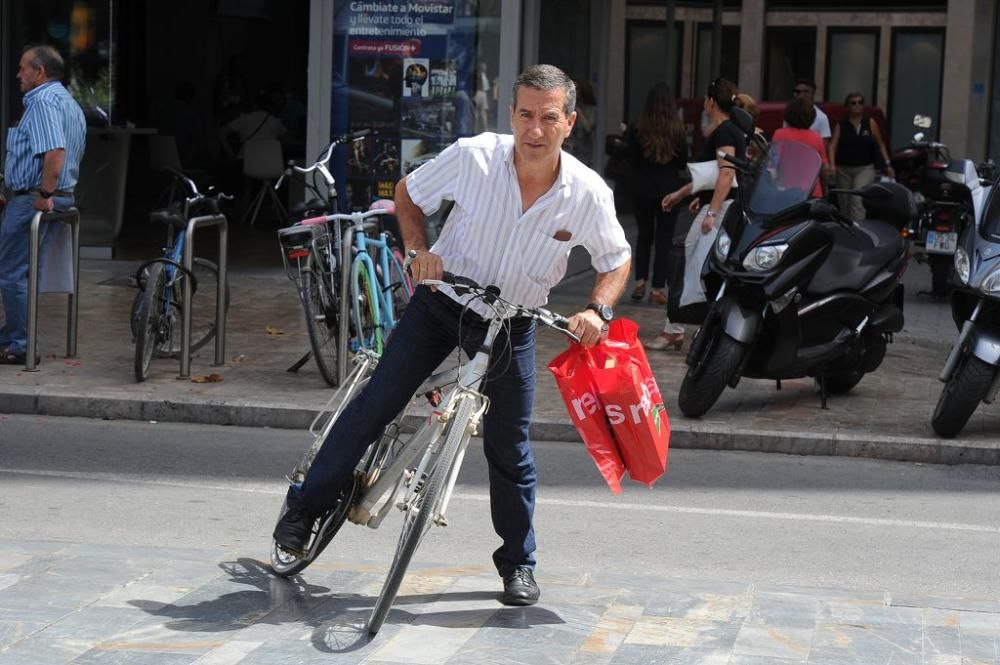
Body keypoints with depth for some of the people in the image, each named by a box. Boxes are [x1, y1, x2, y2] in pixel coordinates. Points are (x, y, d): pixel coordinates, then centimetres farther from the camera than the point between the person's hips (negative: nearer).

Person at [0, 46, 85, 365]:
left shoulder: (43, 102, -16)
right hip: (61, 196, 10)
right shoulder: (69, 102, 18)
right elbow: (73, 153, 24)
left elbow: (54, 151, -31)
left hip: (32, 199, -10)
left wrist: (44, 194, -25)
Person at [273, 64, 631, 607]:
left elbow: (616, 261, 0)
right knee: (376, 402, -5)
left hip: (511, 323, 1)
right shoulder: (472, 157, -21)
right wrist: (419, 249, -17)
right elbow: (408, 193, -2)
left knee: (509, 445, 6)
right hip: (442, 301, 0)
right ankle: (305, 506, 11)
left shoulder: (589, 194, -17)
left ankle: (518, 563, 23)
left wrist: (597, 309, -17)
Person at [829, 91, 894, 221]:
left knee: (858, 200, -20)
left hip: (865, 168, -2)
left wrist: (887, 164, 4)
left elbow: (880, 145, 11)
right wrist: (832, 165, -23)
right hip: (843, 169, 2)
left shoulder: (870, 124, 4)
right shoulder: (841, 125, 2)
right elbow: (832, 146, -8)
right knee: (845, 204, 9)